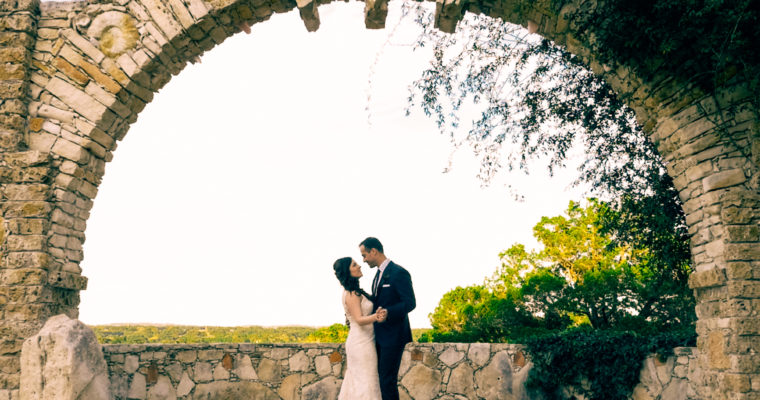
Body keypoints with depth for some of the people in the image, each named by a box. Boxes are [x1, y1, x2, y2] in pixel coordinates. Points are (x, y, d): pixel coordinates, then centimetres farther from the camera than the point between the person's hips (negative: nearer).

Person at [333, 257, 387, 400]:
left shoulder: (355, 292, 13)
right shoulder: (352, 295, -17)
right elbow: (359, 319, -27)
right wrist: (375, 317, -43)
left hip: (359, 342, 9)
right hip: (362, 343, -9)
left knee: (355, 382, 13)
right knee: (365, 382, -6)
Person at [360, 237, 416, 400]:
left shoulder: (399, 273, -14)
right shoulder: (379, 274, 15)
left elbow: (410, 303, -21)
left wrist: (387, 313, -35)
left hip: (393, 336, -9)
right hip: (380, 336, 9)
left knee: (387, 379, -8)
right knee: (380, 376, 11)